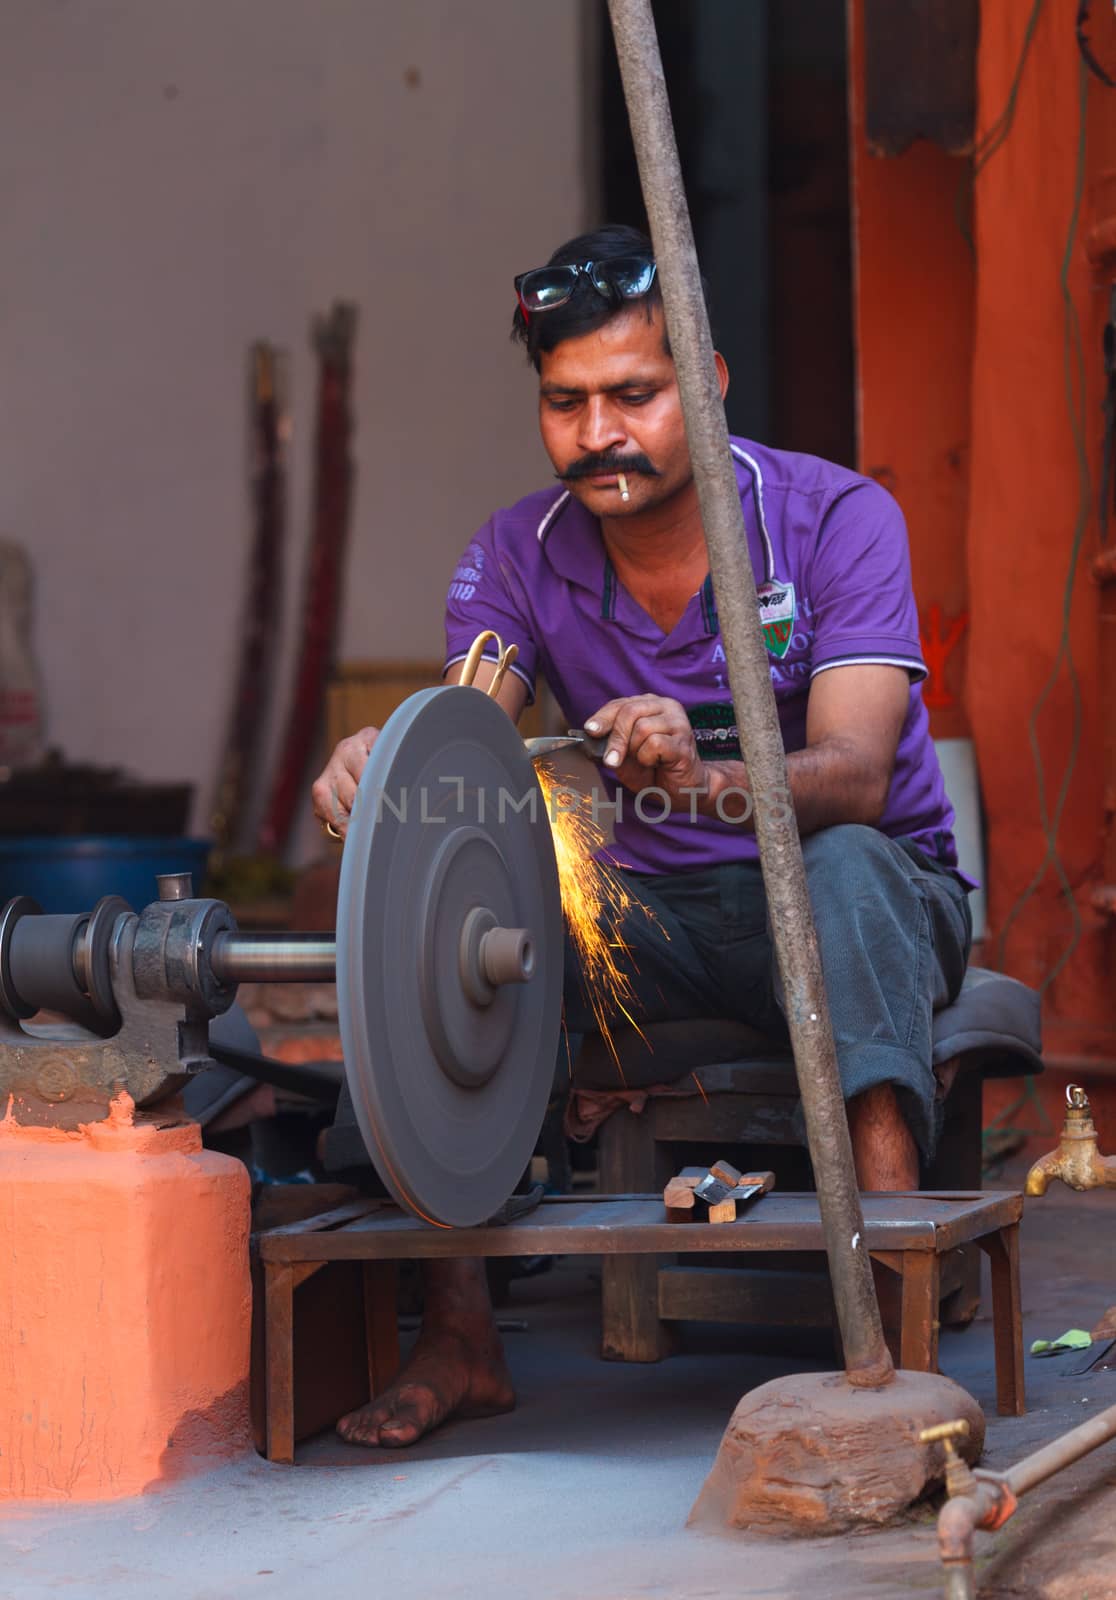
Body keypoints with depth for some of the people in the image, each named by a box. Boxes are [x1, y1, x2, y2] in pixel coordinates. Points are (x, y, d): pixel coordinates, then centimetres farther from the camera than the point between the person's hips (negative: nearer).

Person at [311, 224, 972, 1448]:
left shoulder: (835, 519, -14)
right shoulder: (519, 556, -3)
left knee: (844, 866, -38)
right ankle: (458, 1338, -23)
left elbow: (852, 774, -27)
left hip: (871, 895, -3)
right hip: (652, 912, 3)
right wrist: (382, 766, -43)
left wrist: (707, 780, -50)